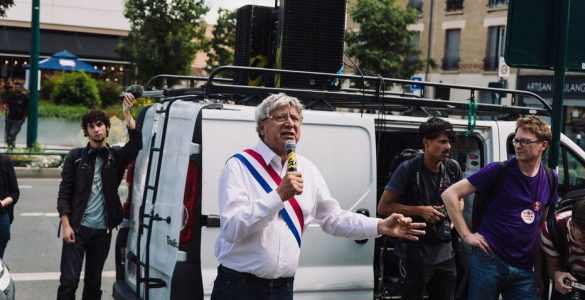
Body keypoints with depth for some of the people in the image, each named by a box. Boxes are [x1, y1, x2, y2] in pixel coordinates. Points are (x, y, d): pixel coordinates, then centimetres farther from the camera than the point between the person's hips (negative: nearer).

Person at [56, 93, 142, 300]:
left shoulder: (116, 156, 6)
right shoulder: (76, 157, 3)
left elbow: (136, 143, -14)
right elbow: (64, 193, 1)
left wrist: (127, 113, -21)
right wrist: (66, 225, -8)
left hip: (103, 230, 2)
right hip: (78, 228, -2)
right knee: (69, 281, -6)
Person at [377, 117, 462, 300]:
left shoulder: (453, 168, 0)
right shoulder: (408, 169, -14)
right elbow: (383, 207, -11)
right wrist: (420, 210, -17)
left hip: (445, 254, 5)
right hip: (415, 256, -5)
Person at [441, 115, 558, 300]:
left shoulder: (550, 179, 5)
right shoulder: (498, 171, -9)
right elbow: (450, 194, -9)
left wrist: (539, 263, 14)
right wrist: (466, 235, -12)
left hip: (524, 267, 4)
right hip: (488, 260, -4)